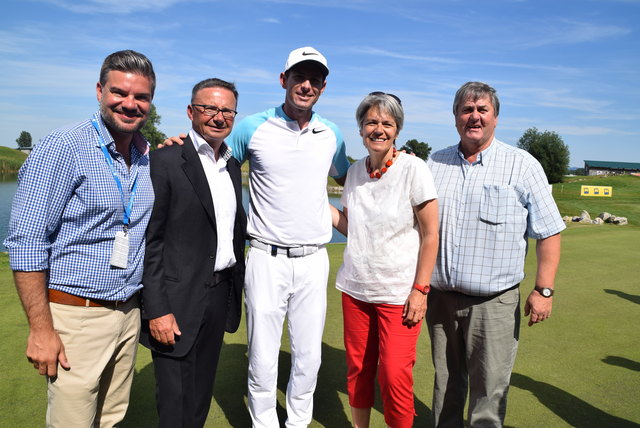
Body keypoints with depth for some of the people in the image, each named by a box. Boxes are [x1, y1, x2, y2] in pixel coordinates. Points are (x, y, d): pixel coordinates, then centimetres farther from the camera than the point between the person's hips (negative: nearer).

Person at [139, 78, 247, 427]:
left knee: (201, 396, 21)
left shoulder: (232, 164, 10)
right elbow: (149, 240, -13)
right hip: (179, 299, -6)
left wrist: (236, 288, 13)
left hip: (221, 293, 6)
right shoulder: (166, 160, -11)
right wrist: (157, 310, -16)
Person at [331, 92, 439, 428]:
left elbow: (430, 234, -9)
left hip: (398, 293, -4)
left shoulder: (413, 168, -10)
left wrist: (420, 290, -12)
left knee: (394, 375, 0)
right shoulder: (355, 171, 5)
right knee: (357, 369, 14)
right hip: (355, 287, 5)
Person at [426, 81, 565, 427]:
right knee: (445, 385, 17)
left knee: (489, 392, 4)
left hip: (494, 303, -3)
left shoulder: (522, 165, -2)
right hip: (440, 297, 3)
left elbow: (548, 232, -2)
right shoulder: (434, 164, 8)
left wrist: (543, 289, -8)